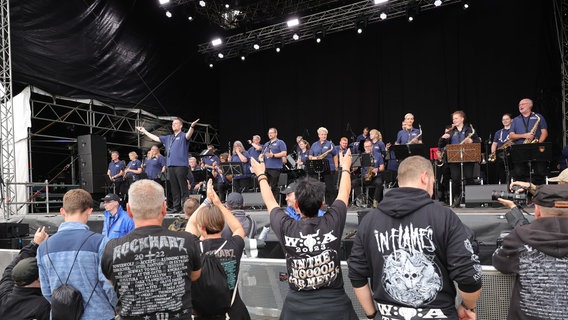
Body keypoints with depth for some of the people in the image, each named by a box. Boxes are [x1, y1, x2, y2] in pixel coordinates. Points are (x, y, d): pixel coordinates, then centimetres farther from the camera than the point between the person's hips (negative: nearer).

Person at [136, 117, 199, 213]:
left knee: (183, 187, -7)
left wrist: (192, 127, -41)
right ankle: (176, 207, 13)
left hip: (181, 165, -7)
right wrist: (144, 131, 33)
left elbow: (188, 135, -21)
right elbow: (156, 138, 30)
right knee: (174, 188, 8)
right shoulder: (168, 138, 23)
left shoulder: (183, 136, 1)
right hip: (170, 165, 7)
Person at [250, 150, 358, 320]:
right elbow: (344, 193, 4)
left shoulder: (286, 228, -16)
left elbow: (270, 201, 5)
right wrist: (345, 167, 23)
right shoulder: (332, 222, -16)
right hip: (335, 306, -1)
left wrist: (261, 175, 22)